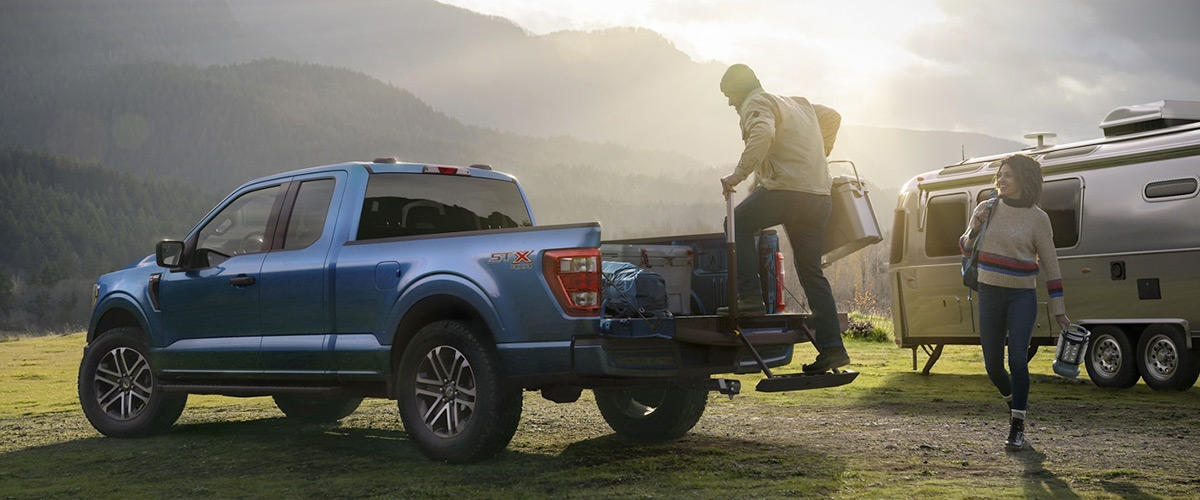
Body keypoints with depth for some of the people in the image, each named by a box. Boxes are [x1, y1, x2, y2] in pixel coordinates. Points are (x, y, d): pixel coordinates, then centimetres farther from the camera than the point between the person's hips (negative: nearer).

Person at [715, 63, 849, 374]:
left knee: (738, 224, 7)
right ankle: (831, 347, 4)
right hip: (820, 195, 9)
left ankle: (750, 298, -6)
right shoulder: (798, 103, 29)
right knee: (811, 272, 9)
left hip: (787, 188, -8)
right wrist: (820, 154, 49)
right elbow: (832, 117, 41)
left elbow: (762, 134, -20)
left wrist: (738, 175, -21)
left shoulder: (756, 103, 1)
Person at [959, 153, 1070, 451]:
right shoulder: (986, 209, 3)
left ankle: (1017, 427, -4)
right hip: (990, 294, 3)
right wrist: (975, 228, -10)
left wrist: (1058, 310, -2)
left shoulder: (1037, 218, -5)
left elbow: (1050, 264, -2)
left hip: (1022, 296, -3)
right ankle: (1015, 402, 38)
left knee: (1017, 360, -14)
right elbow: (966, 249, 13)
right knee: (993, 365, 7)